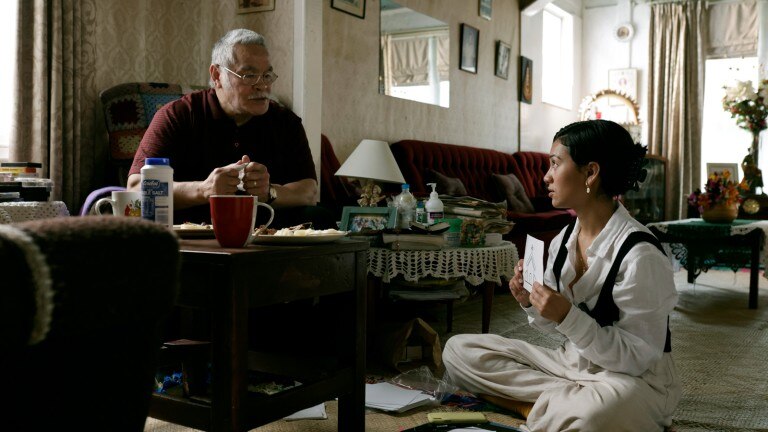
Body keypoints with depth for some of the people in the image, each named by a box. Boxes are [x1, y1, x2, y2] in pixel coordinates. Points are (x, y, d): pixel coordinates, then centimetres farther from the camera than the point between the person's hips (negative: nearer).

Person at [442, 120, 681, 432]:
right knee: (459, 350, 1)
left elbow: (638, 358, -20)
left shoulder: (639, 253, -22)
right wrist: (531, 303, -10)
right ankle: (562, 405, -8)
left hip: (635, 380, -8)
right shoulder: (563, 240, 0)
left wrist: (569, 317, -29)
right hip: (572, 364, 8)